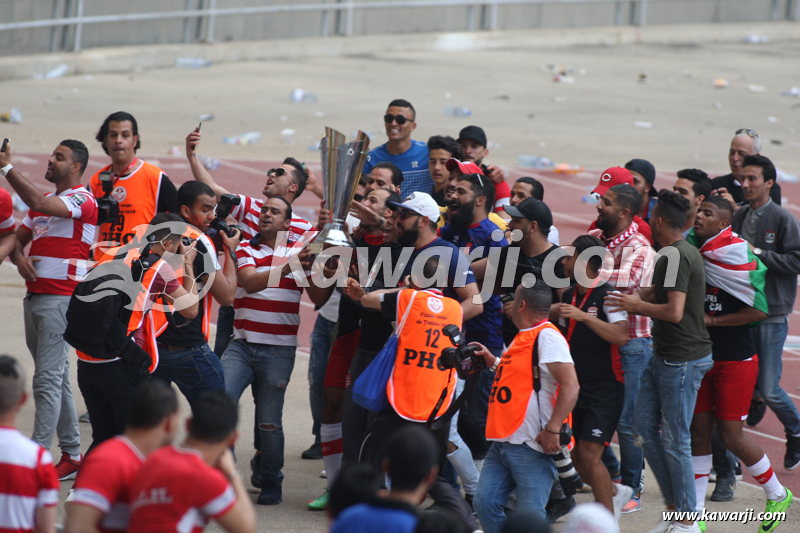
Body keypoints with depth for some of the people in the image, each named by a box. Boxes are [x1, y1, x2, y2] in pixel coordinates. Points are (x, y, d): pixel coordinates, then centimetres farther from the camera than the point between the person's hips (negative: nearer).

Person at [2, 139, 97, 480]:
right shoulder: (42, 202, 21)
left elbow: (39, 203, -23)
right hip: (35, 295, 9)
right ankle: (72, 455, 15)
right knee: (57, 378, 10)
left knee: (47, 379, -12)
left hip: (62, 297, -9)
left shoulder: (82, 200, -7)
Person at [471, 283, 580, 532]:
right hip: (502, 443, 9)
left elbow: (570, 386, -20)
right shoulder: (523, 337, 18)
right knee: (485, 503, 1)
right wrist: (492, 361, 21)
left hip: (531, 447, -9)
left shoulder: (547, 336, -11)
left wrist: (552, 430, -24)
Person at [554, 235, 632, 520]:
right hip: (577, 387, 8)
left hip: (605, 389, -8)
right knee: (576, 457, 8)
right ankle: (615, 492, 32)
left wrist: (583, 315, -33)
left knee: (588, 455, -15)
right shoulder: (569, 295, 10)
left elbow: (621, 336, -29)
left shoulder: (607, 295, -14)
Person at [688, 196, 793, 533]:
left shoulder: (736, 256, -17)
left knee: (731, 435, -3)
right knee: (698, 430, 6)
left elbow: (759, 311, -20)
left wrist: (712, 320, -17)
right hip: (701, 356, 6)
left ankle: (777, 494, 19)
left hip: (735, 359, -6)